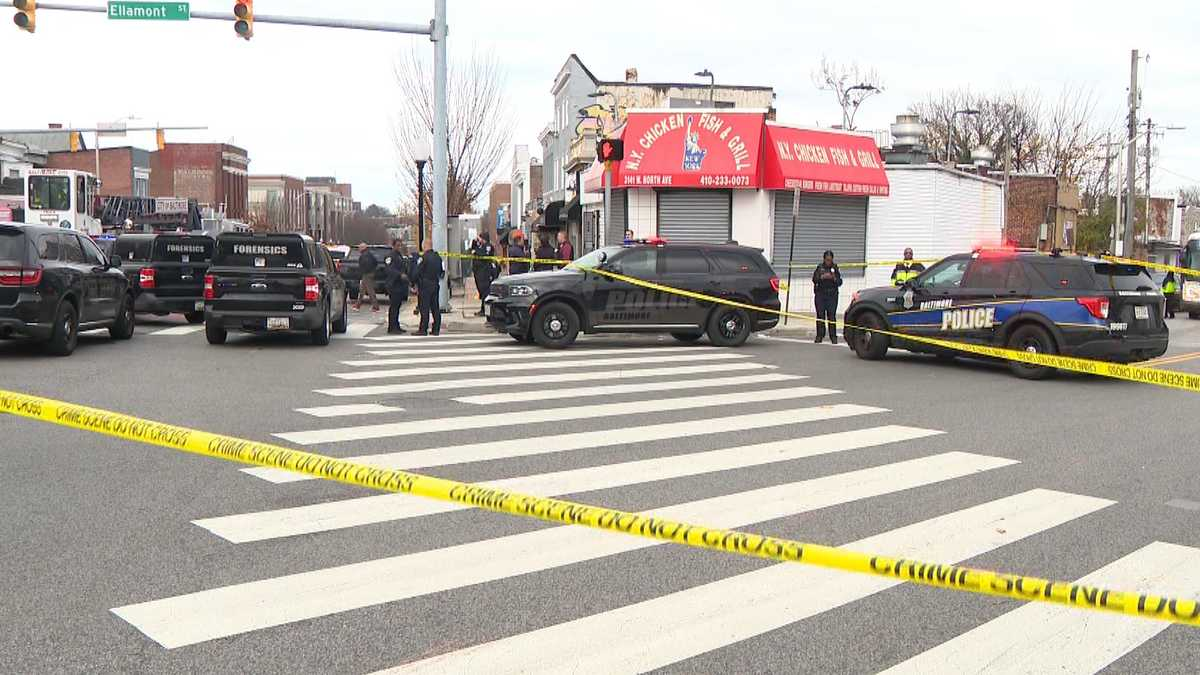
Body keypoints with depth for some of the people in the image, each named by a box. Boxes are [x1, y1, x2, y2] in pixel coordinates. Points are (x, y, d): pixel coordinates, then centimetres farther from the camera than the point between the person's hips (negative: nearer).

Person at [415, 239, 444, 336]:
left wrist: (416, 284, -5)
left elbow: (418, 272, -13)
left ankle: (423, 330, -3)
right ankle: (436, 329, 11)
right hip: (435, 284, 6)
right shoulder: (438, 257, 8)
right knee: (435, 308, 9)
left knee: (424, 308, -4)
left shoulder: (424, 257, -13)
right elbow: (442, 271, 13)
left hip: (425, 285, -6)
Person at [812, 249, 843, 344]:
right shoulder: (819, 268, 7)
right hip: (820, 294, 1)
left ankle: (833, 336, -3)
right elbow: (814, 279, -2)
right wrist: (822, 277, -18)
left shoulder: (835, 268, 7)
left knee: (832, 315, -6)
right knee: (820, 315, -1)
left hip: (832, 295, -1)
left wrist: (834, 278, -15)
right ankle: (819, 335, 6)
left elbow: (840, 282, 5)